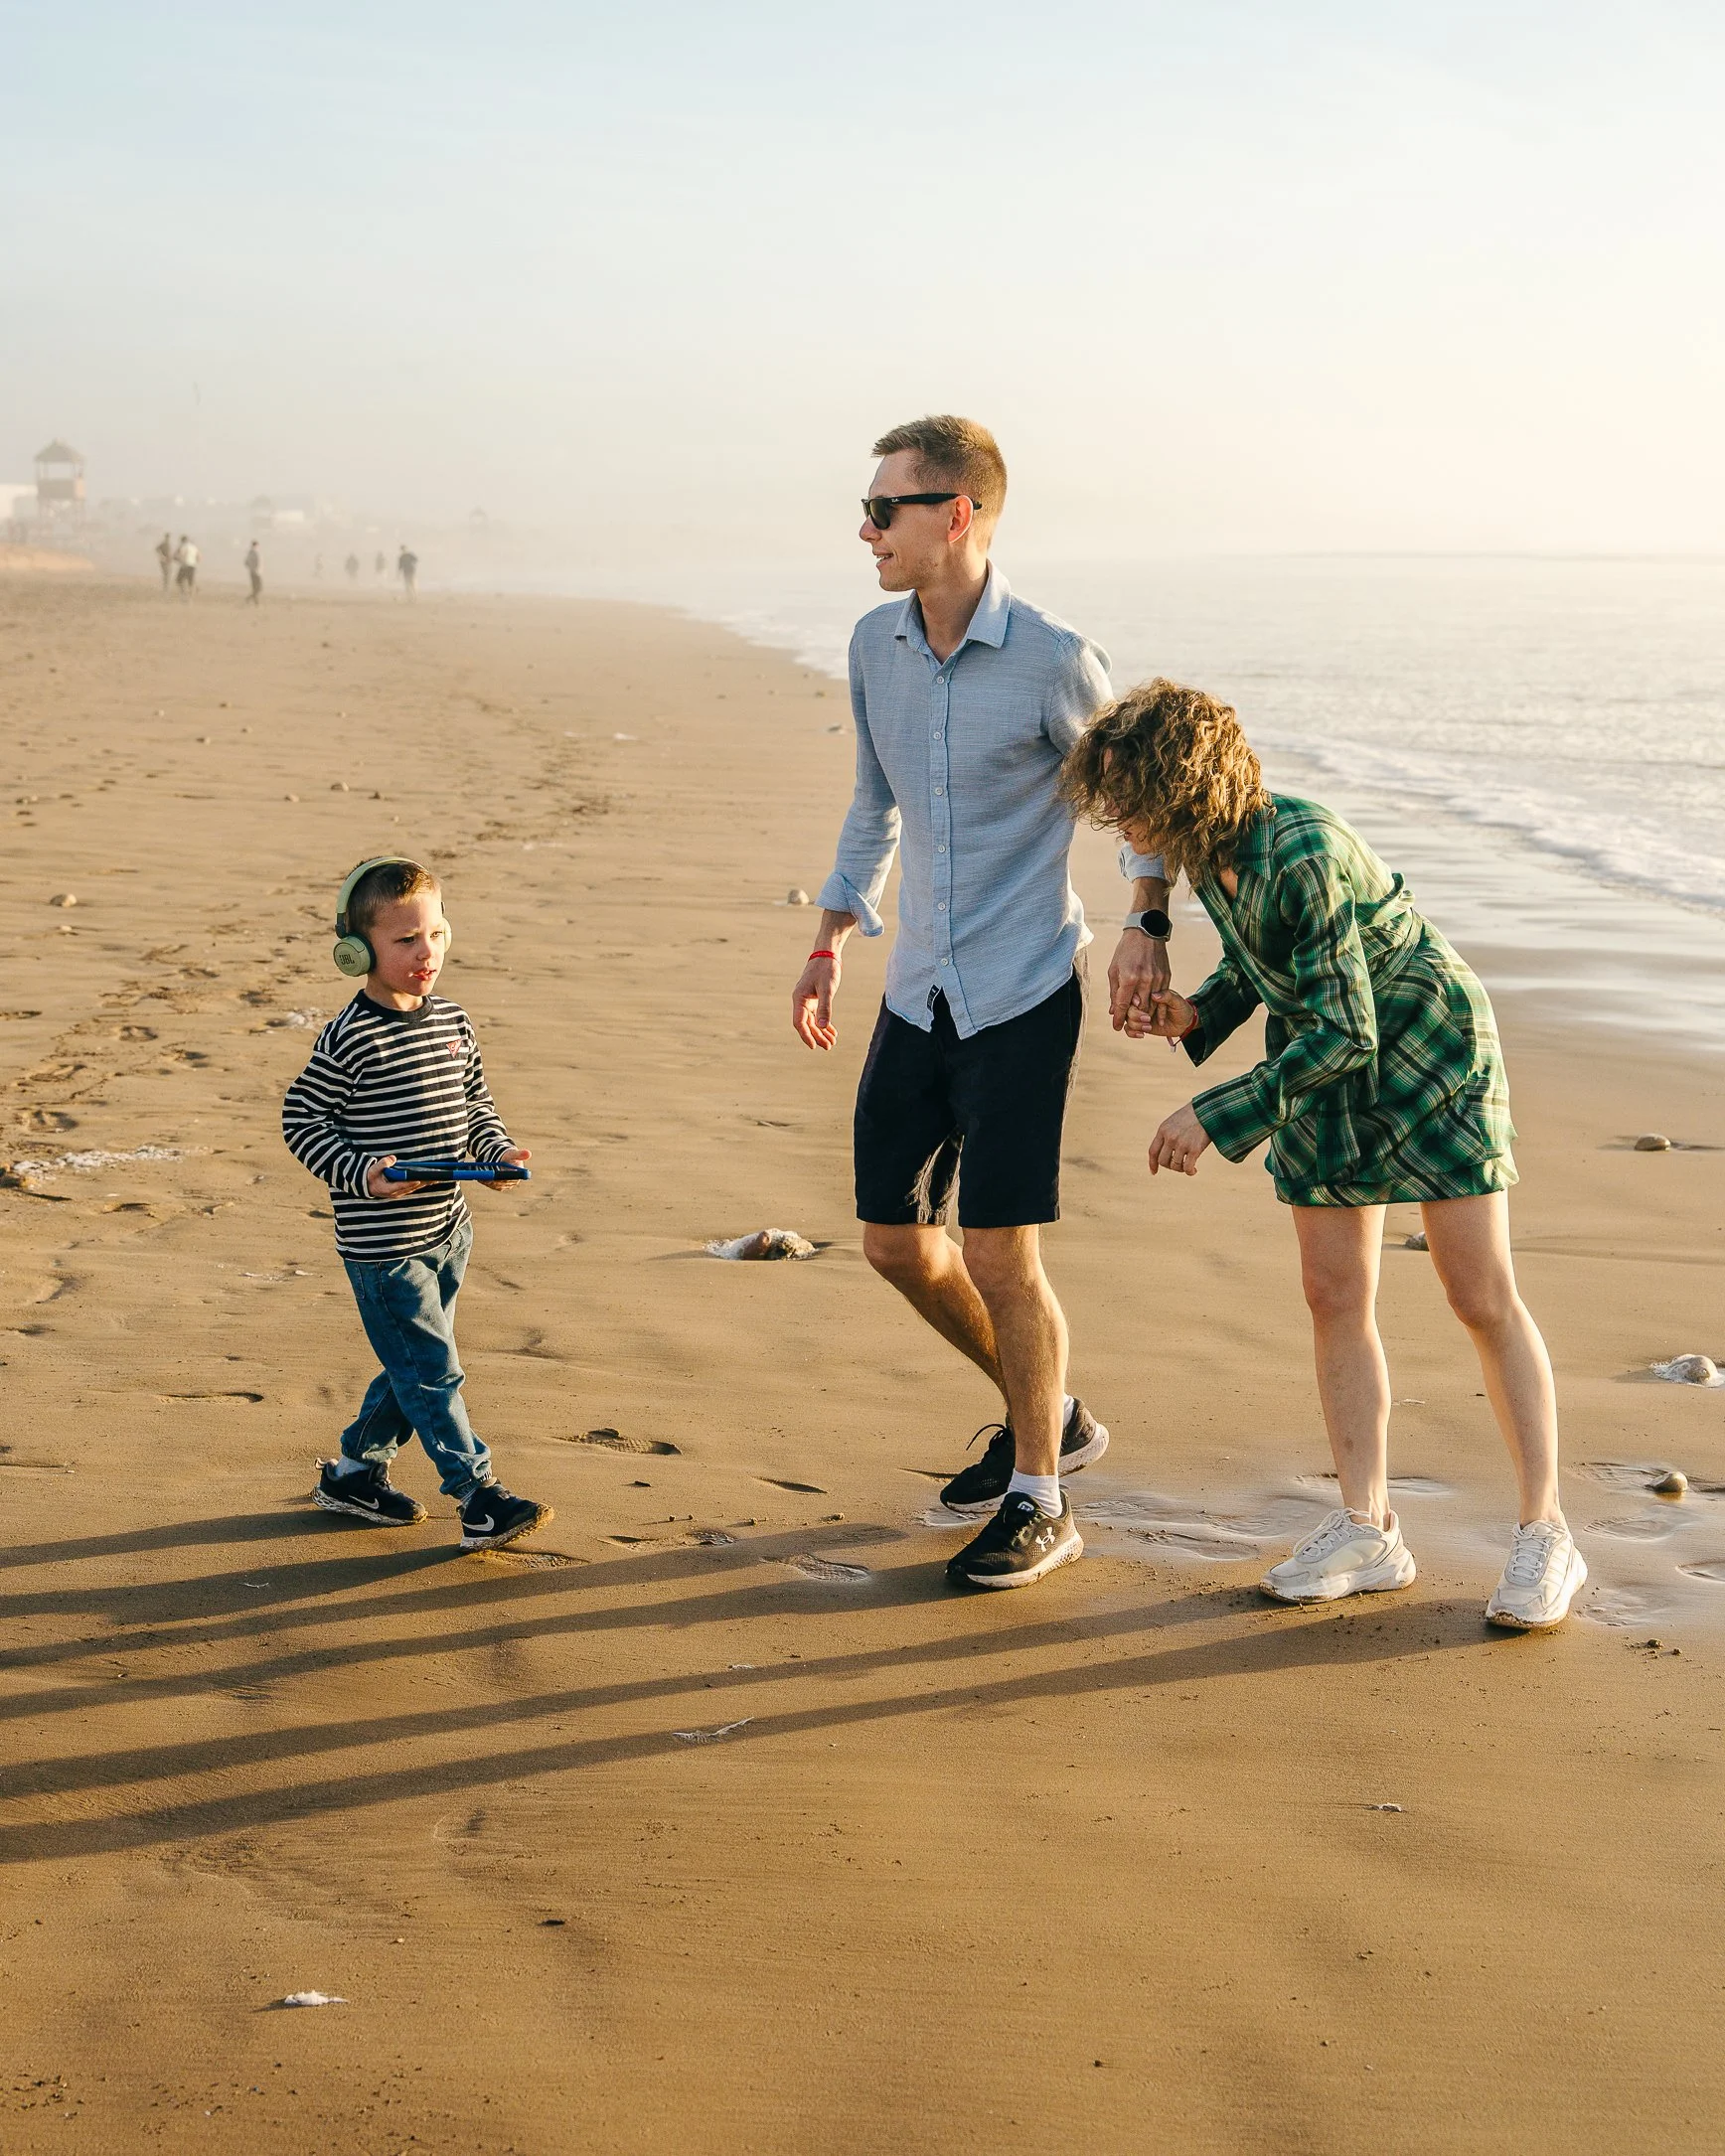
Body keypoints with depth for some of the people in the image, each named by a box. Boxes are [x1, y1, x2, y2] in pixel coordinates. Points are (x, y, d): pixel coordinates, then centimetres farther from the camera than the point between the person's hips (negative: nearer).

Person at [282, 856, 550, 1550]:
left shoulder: (452, 1022, 6)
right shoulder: (350, 1039, -15)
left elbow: (475, 1106, 18)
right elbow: (301, 1120, -11)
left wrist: (499, 1151, -2)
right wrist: (362, 1173, -23)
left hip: (446, 1230, 8)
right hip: (382, 1243, -8)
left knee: (416, 1367, 17)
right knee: (432, 1370, -5)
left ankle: (355, 1471, 33)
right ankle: (479, 1497, -1)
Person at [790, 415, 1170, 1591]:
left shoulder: (1053, 659, -14)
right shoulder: (877, 644, 3)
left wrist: (1147, 924, -13)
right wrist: (833, 937, 15)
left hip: (1022, 996, -7)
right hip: (918, 994, 7)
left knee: (1001, 1253, -5)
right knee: (897, 1241, 10)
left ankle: (1039, 1501, 13)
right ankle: (1048, 1415, 32)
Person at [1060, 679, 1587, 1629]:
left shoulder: (1302, 856, -33)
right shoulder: (1206, 848, -7)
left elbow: (1344, 1034, -29)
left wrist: (1215, 1114, -28)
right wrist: (1194, 1014, -7)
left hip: (1426, 1051, -8)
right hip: (1326, 1069, 8)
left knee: (1483, 1298, -4)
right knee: (1334, 1293, 4)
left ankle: (1544, 1533, 5)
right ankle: (1366, 1529, 11)